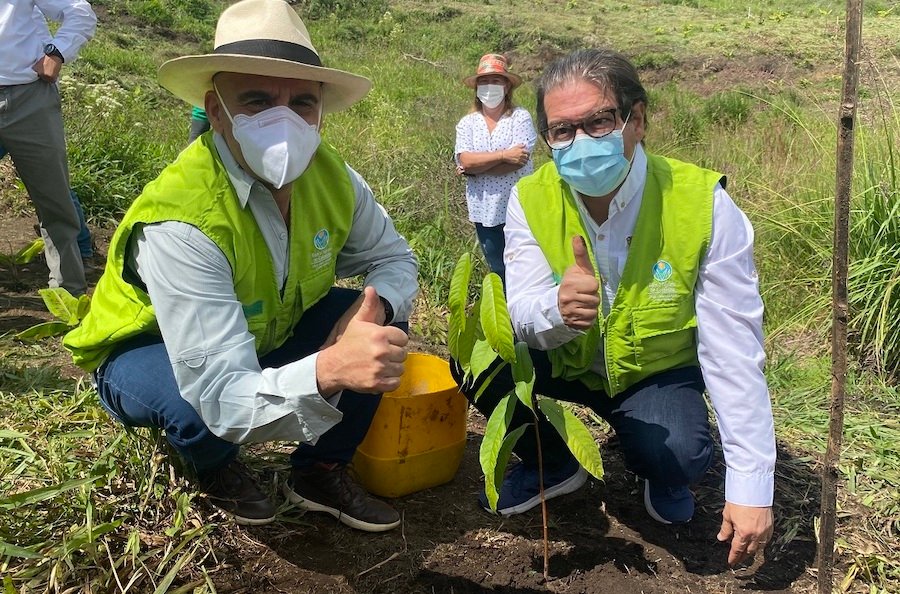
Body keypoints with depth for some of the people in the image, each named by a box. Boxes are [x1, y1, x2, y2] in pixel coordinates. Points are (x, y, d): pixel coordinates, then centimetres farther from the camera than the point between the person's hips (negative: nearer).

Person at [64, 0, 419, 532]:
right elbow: (222, 397, -43)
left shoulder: (332, 177, -20)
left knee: (385, 324, -14)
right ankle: (214, 468, 2)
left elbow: (395, 259, -4)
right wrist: (329, 370, -62)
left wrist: (373, 310, -28)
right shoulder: (179, 222, -38)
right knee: (200, 408, -37)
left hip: (269, 334, 5)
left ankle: (321, 474, 5)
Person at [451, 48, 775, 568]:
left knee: (678, 455, -33)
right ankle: (554, 465, 5)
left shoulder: (704, 204, -24)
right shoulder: (532, 200, -16)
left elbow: (734, 350, -23)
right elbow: (520, 314, -21)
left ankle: (665, 479, 8)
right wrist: (557, 309, -48)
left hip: (659, 373, -2)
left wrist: (752, 486, -26)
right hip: (566, 364, 3)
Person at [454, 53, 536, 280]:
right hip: (485, 211, 3)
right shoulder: (467, 123, 4)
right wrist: (503, 154, -19)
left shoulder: (520, 117, -5)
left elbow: (517, 161, -17)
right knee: (498, 272, 16)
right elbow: (465, 161, -11)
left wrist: (476, 167, -12)